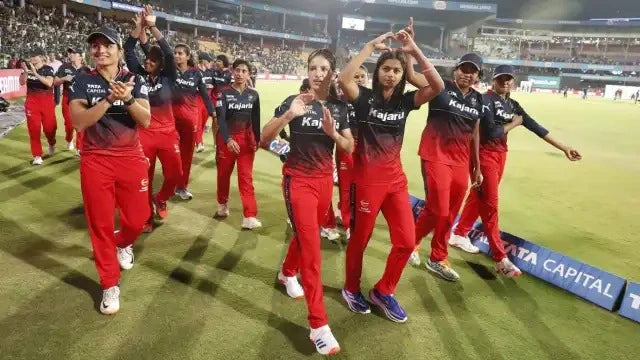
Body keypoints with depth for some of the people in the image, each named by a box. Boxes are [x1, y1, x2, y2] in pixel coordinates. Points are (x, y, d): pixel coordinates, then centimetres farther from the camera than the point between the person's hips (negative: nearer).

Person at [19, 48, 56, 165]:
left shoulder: (48, 69, -6)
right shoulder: (27, 68, 3)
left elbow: (49, 83, -22)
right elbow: (22, 82, -3)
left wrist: (35, 73, -27)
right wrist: (26, 72, -19)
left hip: (47, 101, -2)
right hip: (31, 101, 2)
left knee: (49, 127, 4)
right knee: (34, 128, -1)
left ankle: (52, 144, 39)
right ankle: (37, 156, 5)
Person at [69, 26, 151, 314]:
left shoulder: (135, 81, 0)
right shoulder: (82, 82, -3)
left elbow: (146, 121, -12)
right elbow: (78, 122, -16)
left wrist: (127, 99, -29)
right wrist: (109, 99, -25)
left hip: (131, 159, 1)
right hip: (95, 162, -1)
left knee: (137, 219, 7)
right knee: (100, 224, 5)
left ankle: (122, 243, 45)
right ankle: (110, 285, 21)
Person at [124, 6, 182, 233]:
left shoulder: (168, 77, 0)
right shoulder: (139, 75, 3)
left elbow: (169, 53, -12)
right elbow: (128, 51, -4)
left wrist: (153, 27, -17)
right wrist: (139, 27, -13)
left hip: (167, 133, 0)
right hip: (144, 134, 1)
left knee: (175, 174, -4)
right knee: (144, 177, 5)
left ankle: (161, 198, 28)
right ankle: (147, 217, 21)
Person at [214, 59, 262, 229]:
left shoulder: (253, 94, 1)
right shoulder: (224, 93, -8)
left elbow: (256, 119, 7)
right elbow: (220, 118, -16)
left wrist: (257, 140, 6)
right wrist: (228, 139, -29)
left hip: (246, 138, 1)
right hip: (226, 138, -1)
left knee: (246, 177, -3)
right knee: (224, 174, 13)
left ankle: (249, 217, -5)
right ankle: (222, 204, 37)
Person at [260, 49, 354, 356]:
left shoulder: (339, 107, 3)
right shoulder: (293, 102, -9)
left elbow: (349, 148, 2)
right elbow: (264, 139, -15)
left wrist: (332, 132, -17)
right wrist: (288, 115, -29)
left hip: (325, 180, 5)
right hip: (298, 180, -5)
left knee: (307, 234, 20)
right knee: (311, 248, -10)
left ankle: (287, 273, 51)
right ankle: (319, 325, -5)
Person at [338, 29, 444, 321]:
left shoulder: (406, 101, 3)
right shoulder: (364, 97, -7)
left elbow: (438, 86, -11)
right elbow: (343, 79, -27)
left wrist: (414, 50, -14)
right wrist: (371, 46, -21)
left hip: (396, 180, 5)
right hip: (367, 181, -4)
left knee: (406, 242, 4)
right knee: (359, 239, 10)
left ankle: (383, 291, 26)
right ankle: (351, 289, 34)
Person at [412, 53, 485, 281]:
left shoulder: (477, 100, 11)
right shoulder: (441, 88, -5)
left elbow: (474, 133, 15)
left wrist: (477, 166, 15)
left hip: (461, 162, 6)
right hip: (436, 157, -6)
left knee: (450, 214, 10)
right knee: (439, 210, -8)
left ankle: (438, 259, 26)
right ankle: (411, 240, 21)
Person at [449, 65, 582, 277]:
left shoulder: (512, 105, 12)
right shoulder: (486, 100, -11)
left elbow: (536, 127, 8)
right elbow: (491, 131, -22)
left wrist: (563, 148, 5)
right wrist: (513, 124, -5)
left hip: (501, 154, 8)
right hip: (485, 154, -8)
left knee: (478, 197, 15)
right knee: (490, 204, -5)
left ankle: (459, 234, 32)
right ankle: (500, 258, -2)